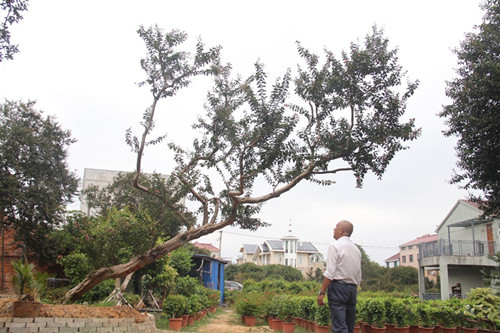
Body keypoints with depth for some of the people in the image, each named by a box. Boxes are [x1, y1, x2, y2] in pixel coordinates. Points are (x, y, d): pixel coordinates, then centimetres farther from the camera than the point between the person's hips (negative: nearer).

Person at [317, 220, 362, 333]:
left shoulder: (335, 246, -7)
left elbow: (330, 273, -14)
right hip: (353, 288, 8)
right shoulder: (356, 249, 17)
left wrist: (322, 292, -12)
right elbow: (359, 276, 17)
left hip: (338, 286, -7)